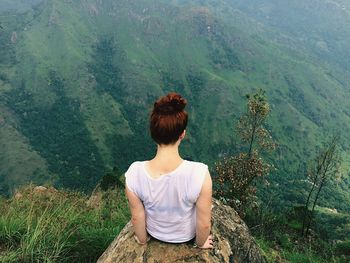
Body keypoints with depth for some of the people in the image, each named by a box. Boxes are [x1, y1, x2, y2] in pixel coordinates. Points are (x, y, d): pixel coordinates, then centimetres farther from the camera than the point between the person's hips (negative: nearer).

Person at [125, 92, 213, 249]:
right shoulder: (200, 174, -39)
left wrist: (142, 239, 7)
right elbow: (204, 224, -23)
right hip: (187, 236, 0)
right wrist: (201, 242, 1)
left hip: (155, 234, 1)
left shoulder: (133, 174, -34)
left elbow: (137, 217, -15)